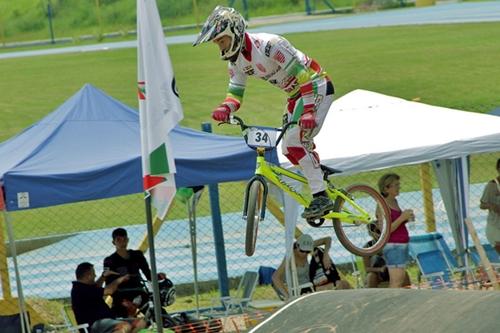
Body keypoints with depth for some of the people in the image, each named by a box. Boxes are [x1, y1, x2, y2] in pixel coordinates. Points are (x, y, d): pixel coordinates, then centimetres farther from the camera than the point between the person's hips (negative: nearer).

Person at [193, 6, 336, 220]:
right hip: (295, 94, 9)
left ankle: (321, 197, -19)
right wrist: (225, 108, -19)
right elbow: (235, 93, 5)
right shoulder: (236, 60, -2)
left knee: (295, 140, -21)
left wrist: (308, 112, -36)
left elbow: (304, 74, -29)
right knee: (290, 150, 5)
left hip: (316, 87, -9)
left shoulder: (269, 45, -28)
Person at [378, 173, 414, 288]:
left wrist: (407, 218, 4)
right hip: (393, 246, -9)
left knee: (402, 279, 8)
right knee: (396, 281, -12)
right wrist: (402, 217, -22)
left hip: (402, 244, 9)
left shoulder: (394, 202, 13)